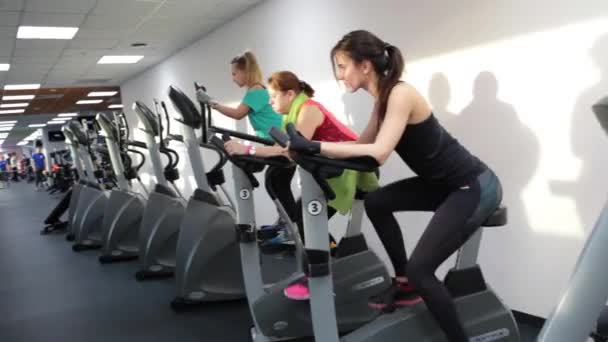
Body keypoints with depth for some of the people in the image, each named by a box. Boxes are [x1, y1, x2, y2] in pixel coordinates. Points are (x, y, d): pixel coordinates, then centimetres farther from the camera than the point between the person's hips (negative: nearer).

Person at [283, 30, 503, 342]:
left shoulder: (400, 94, -20)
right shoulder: (384, 97, 7)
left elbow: (379, 153, -31)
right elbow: (362, 144, 9)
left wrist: (313, 147, -32)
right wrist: (304, 146, 0)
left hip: (474, 187, -9)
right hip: (446, 183, 9)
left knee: (420, 269, -12)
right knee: (376, 203, 13)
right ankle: (406, 286, 21)